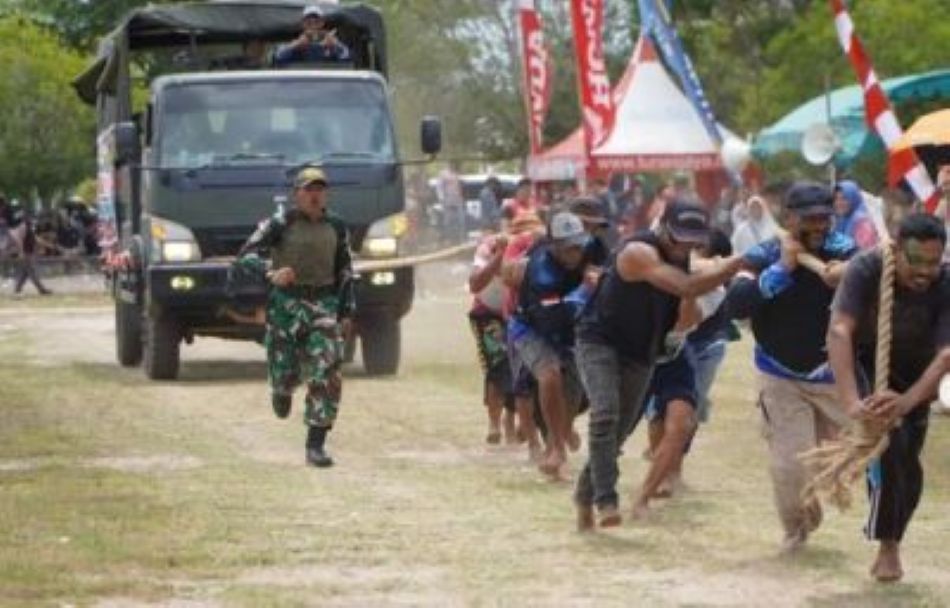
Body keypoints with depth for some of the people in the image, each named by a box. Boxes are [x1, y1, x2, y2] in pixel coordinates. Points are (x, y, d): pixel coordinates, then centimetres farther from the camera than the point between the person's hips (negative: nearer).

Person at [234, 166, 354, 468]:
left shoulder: (337, 228, 7)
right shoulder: (280, 224, -6)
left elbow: (345, 272, 16)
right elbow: (246, 256, -12)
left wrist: (346, 313, 11)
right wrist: (271, 273, -31)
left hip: (324, 305, 2)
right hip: (286, 304, -2)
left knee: (327, 375, -11)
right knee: (286, 372, 2)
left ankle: (316, 445, -8)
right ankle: (282, 389, 42)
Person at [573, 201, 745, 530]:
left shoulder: (681, 256, 1)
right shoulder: (639, 252, -26)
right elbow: (687, 287, -38)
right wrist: (740, 262, -36)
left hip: (640, 354, 8)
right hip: (599, 341, -8)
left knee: (618, 432, 10)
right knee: (605, 414, -27)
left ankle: (585, 499, 26)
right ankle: (605, 501, -29)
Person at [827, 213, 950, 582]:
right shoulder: (866, 270, -32)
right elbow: (839, 331, -40)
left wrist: (908, 401, -53)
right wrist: (850, 401, -52)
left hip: (915, 374, 2)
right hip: (866, 361, -2)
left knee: (909, 468, 3)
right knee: (889, 440, -24)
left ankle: (891, 545, 29)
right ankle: (887, 546, -12)